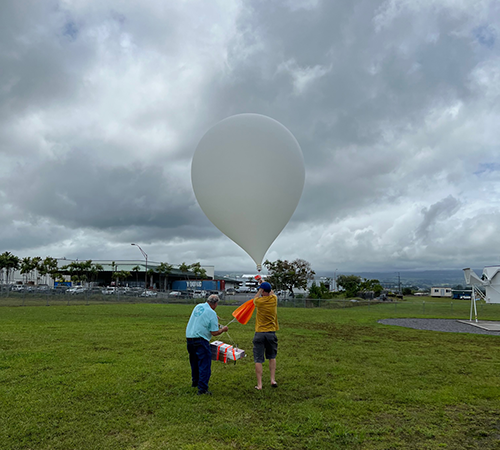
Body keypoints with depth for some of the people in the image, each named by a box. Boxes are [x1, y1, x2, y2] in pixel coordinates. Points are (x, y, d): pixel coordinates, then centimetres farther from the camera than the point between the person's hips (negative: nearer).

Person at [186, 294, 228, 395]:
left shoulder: (198, 306, 9)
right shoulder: (211, 313, -12)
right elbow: (214, 333, -12)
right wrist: (223, 329, 6)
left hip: (189, 337, 8)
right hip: (200, 340, -8)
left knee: (194, 361, 23)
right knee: (205, 364, -2)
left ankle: (195, 382, 39)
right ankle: (202, 388, -4)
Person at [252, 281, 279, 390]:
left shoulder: (259, 301, -10)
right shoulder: (274, 299, -2)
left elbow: (255, 299, 16)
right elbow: (271, 292, 23)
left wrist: (259, 291, 24)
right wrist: (264, 283, 35)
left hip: (259, 333, -3)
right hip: (271, 332, 3)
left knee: (258, 360, 2)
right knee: (272, 357, 20)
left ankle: (259, 384, 2)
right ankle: (273, 380, 16)